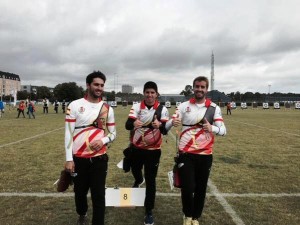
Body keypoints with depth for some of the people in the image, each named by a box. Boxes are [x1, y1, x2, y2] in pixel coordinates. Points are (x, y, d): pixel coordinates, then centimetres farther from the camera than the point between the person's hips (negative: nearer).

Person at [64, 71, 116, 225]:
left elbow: (113, 133, 9)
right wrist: (69, 159, -8)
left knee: (99, 195, 3)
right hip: (79, 158, 0)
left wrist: (103, 141, -13)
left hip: (99, 158, 1)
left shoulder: (107, 108, 3)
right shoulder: (75, 105, -4)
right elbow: (68, 133, -4)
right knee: (80, 192, 18)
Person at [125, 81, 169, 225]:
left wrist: (160, 125, -36)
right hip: (136, 148, 2)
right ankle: (138, 181, 63)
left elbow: (165, 131, -13)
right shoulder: (136, 107, -7)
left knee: (151, 182, 1)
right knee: (135, 170, 25)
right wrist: (134, 123, -41)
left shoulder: (162, 109, -9)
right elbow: (127, 125, -17)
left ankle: (148, 212, 17)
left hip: (153, 150, -2)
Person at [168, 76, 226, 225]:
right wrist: (173, 122, -29)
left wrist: (212, 128, -27)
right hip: (186, 154, -1)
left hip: (205, 155, 1)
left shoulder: (214, 108, 1)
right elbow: (167, 126, -4)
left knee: (201, 189, 10)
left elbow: (223, 130, -4)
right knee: (187, 188, -3)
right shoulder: (184, 106, 1)